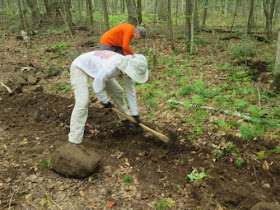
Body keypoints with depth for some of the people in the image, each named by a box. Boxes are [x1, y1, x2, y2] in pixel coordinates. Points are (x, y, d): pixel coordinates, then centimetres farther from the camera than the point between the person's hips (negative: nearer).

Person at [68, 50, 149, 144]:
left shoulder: (128, 67, -19)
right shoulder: (109, 69, -43)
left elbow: (130, 90, -8)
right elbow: (97, 88, -27)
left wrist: (135, 113, -3)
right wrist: (105, 102, -7)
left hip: (95, 67, 8)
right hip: (79, 68, -8)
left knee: (118, 92, 11)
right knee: (82, 103, -22)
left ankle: (125, 117, 36)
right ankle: (74, 140, -15)